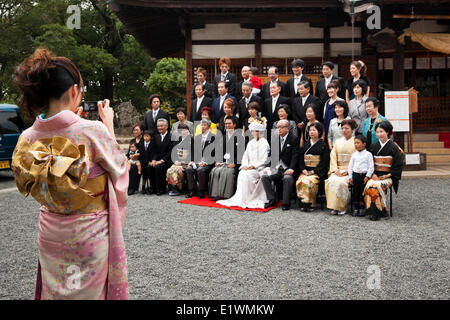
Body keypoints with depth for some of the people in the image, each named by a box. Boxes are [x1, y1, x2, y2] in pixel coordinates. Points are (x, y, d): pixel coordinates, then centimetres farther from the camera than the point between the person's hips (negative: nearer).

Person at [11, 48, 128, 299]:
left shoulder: (28, 138, -7)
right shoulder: (93, 131, -23)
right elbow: (119, 166, -6)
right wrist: (109, 125, 3)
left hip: (50, 233, 5)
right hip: (90, 234, -4)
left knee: (55, 292, 22)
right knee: (91, 291, 15)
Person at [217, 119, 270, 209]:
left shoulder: (264, 143, -1)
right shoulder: (250, 143, 18)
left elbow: (263, 160, -8)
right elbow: (245, 156, 14)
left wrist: (253, 166, -18)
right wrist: (245, 165, -6)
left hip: (259, 168, -5)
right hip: (248, 167, 5)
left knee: (247, 174, -30)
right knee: (241, 173, -26)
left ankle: (247, 199, -22)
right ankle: (240, 198, -23)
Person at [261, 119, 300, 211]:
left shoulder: (294, 139, -3)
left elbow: (295, 156, -11)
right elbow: (272, 154, 11)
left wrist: (291, 169, -23)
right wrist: (269, 167, -4)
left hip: (288, 168, -5)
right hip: (276, 168, 5)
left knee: (287, 178, -34)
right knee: (264, 176, -18)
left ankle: (286, 203, -18)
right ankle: (272, 200, -8)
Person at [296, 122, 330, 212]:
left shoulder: (323, 145, 4)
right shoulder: (305, 145, 18)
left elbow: (324, 162, -4)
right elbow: (300, 159, 13)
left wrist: (313, 171, -13)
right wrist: (303, 169, -5)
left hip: (317, 172, -4)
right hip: (305, 171, 4)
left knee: (309, 181, -32)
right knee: (300, 181, -26)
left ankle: (310, 203, -19)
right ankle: (303, 204, -18)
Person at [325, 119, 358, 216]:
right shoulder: (338, 142, 19)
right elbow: (333, 157, 11)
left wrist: (348, 171, -15)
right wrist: (335, 170, -5)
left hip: (350, 171, -4)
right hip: (338, 170, 4)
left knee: (341, 182, -32)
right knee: (331, 181, -27)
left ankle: (342, 207, -19)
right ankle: (333, 207, -20)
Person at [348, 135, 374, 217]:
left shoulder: (368, 154, -2)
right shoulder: (354, 155, 9)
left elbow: (371, 167, -4)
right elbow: (350, 166, 12)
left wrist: (368, 176, -10)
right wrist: (350, 177, 6)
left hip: (364, 175, -3)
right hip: (355, 175, 4)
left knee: (363, 192, -2)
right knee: (355, 192, 6)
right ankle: (355, 209, 14)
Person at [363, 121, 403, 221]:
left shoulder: (394, 147, 1)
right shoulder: (374, 147, 13)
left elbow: (399, 165, -1)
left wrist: (388, 175, -9)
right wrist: (373, 174, -4)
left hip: (388, 176, -3)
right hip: (375, 175, 3)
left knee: (375, 186, -33)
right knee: (368, 185, -30)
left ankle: (376, 212, -19)